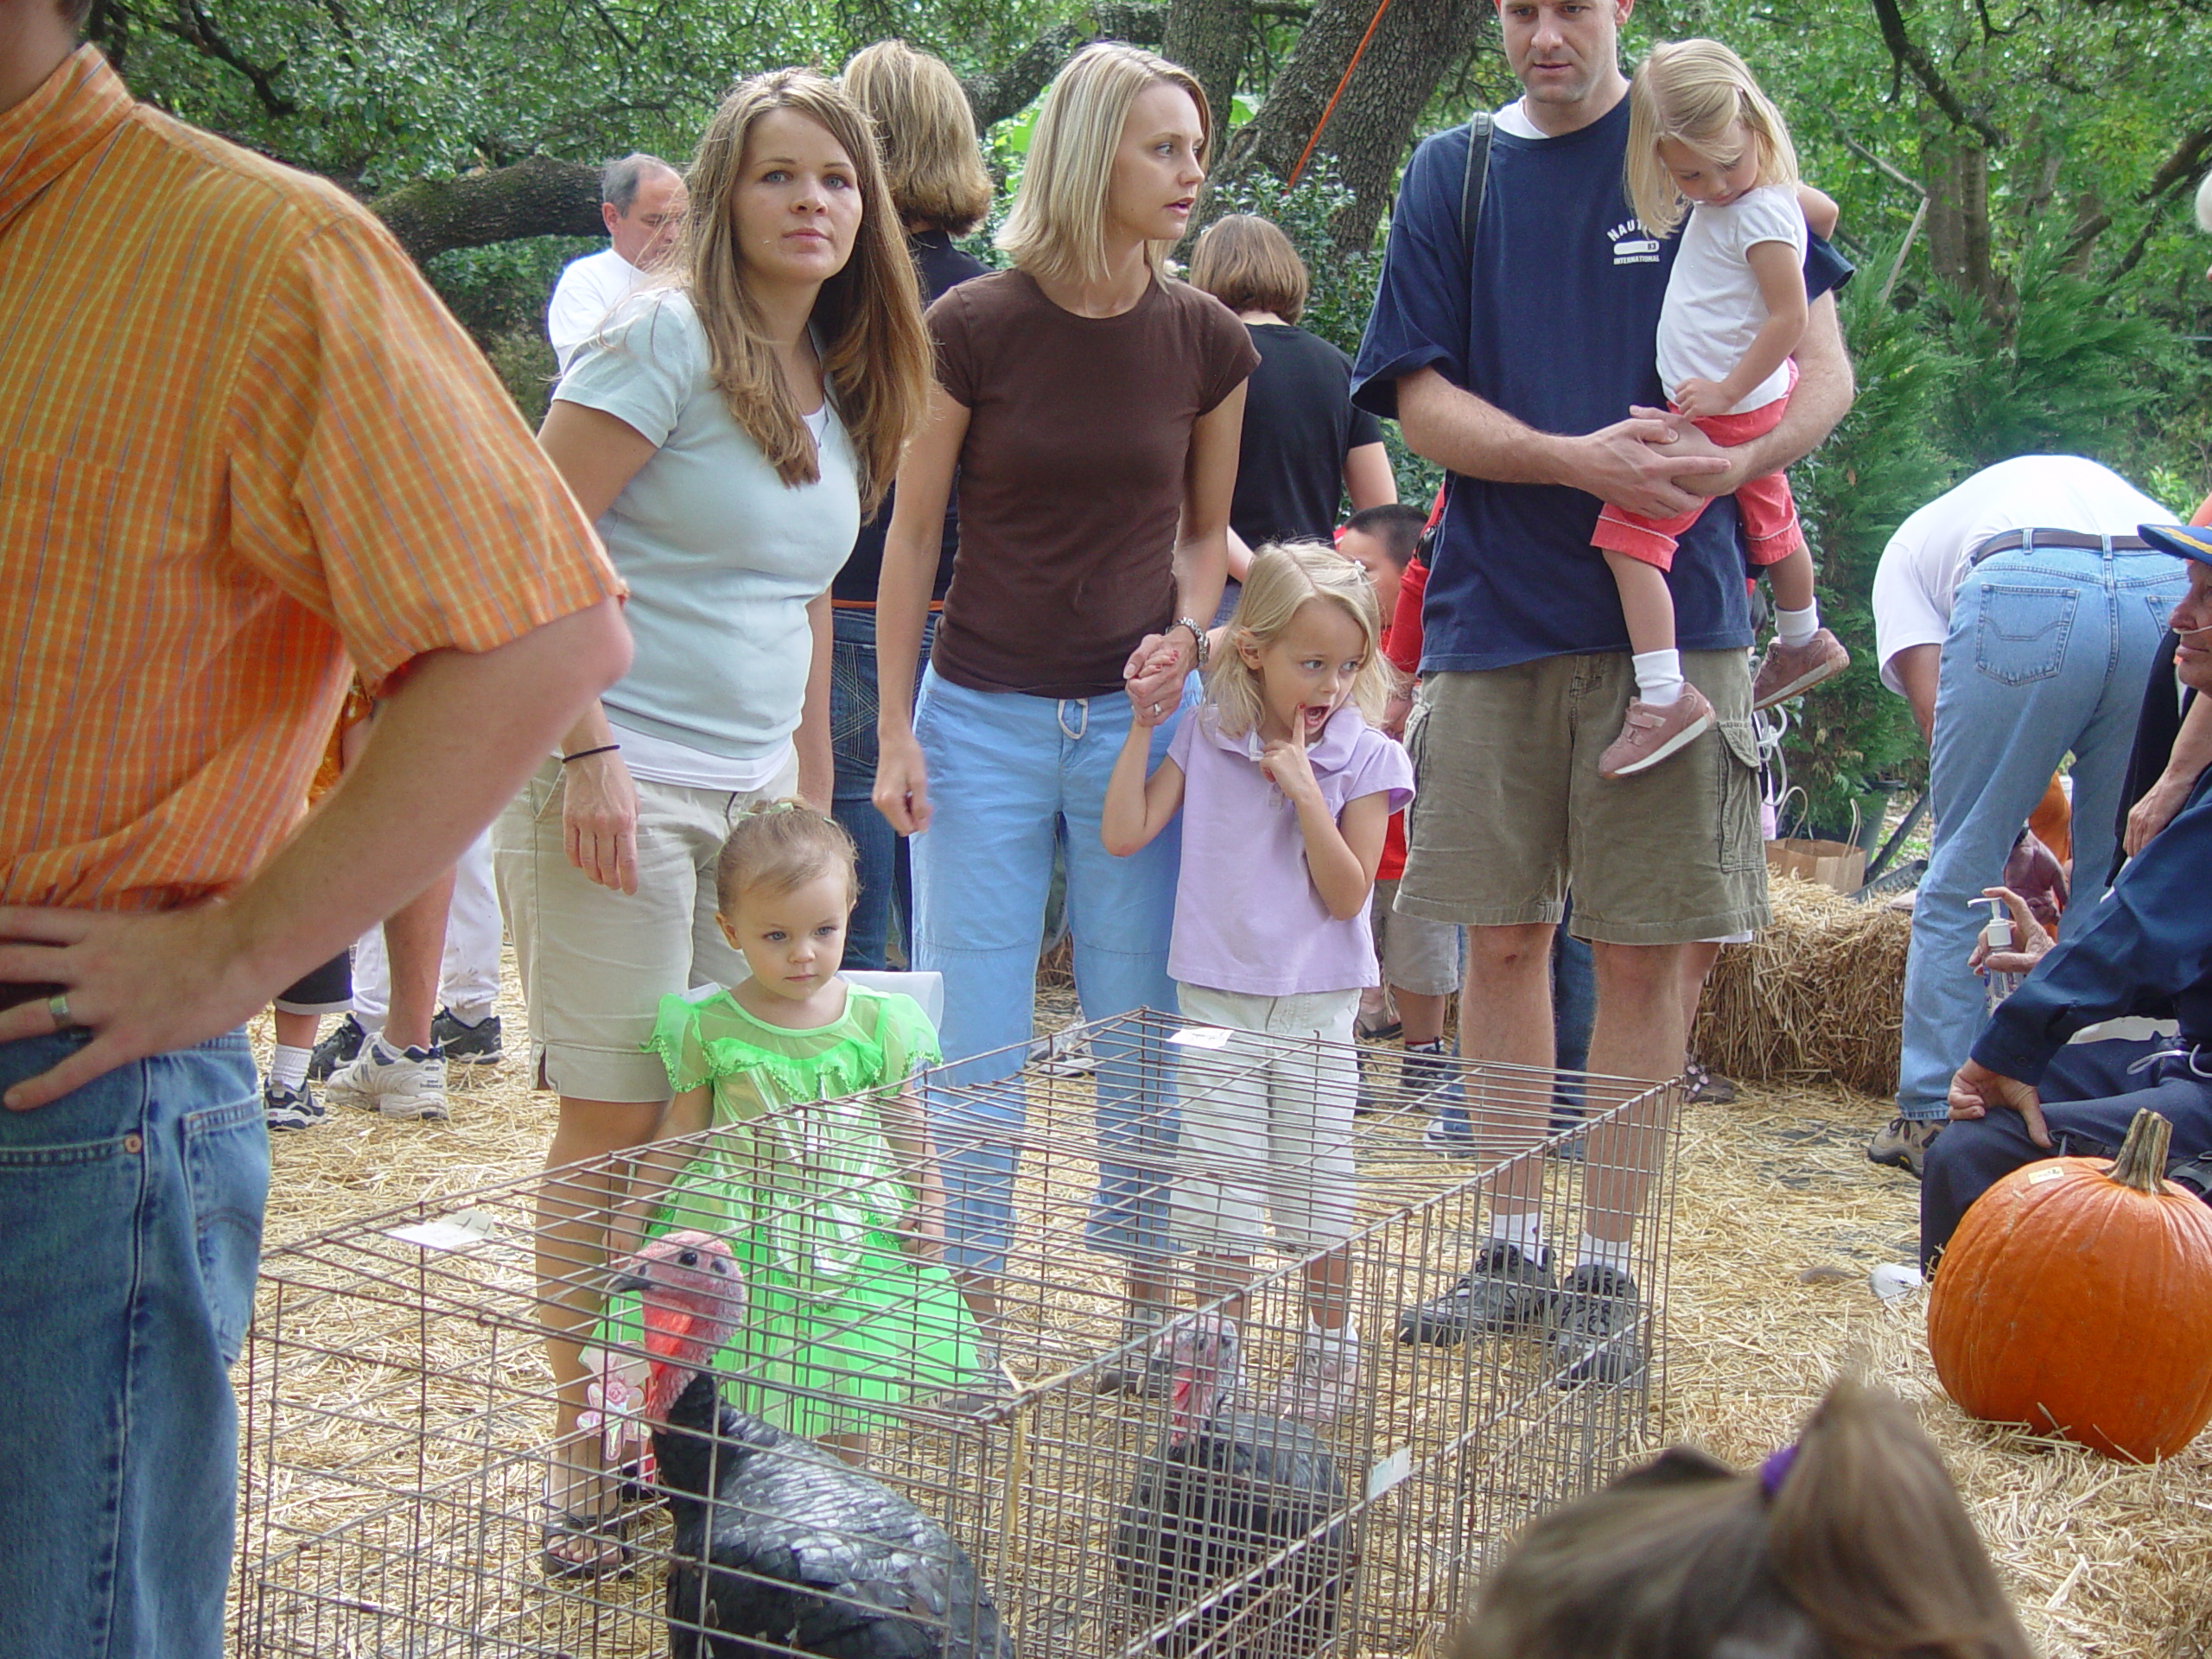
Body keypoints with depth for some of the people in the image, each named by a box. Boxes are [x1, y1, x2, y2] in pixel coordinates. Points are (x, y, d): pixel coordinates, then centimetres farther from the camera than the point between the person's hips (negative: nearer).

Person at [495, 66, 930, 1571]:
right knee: (616, 1125, -3)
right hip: (620, 783, -7)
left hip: (756, 796, 7)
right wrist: (590, 751, -20)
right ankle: (587, 1464, 9)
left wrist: (813, 806, 20)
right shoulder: (665, 337, -9)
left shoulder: (840, 385, 15)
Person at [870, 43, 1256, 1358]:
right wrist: (894, 731, -3)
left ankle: (1153, 1296, 21)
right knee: (977, 1035, 3)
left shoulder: (1207, 341, 0)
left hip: (1138, 718, 2)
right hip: (984, 719, -2)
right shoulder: (974, 328, -8)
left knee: (1142, 1026, 8)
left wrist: (1184, 633, -7)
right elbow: (914, 534, -1)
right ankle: (973, 1312, 15)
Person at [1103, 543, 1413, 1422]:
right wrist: (1142, 725, -8)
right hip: (1217, 1004, 1)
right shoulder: (1205, 739, -1)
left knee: (1315, 1197, 9)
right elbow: (1123, 833, -6)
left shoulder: (1366, 759, -6)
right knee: (1218, 1200, 4)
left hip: (1317, 1013, -1)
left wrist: (1305, 793, -21)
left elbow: (1347, 895, -11)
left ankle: (1329, 1347, 29)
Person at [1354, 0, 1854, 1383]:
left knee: (1643, 948, 0)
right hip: (1496, 609, 2)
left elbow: (1824, 371, 3)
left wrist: (1730, 460, -19)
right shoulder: (1455, 176, 9)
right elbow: (1421, 402, 2)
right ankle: (1515, 1249, 20)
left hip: (1670, 610, -2)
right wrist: (1577, 460, -15)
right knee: (1505, 933, 6)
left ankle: (1610, 1266, 13)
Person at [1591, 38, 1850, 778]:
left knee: (1628, 535, -17)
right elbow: (1825, 210, 23)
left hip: (1725, 413, -10)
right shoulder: (1734, 199, 4)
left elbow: (1791, 317, -27)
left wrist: (1725, 391, -25)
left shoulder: (1760, 212, -23)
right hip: (1738, 409, 10)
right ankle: (1803, 642, 55)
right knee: (1768, 524, 31)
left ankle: (1662, 695, -23)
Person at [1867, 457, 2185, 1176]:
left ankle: (1931, 1119, 12)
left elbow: (1932, 705, 16)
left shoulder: (1911, 543, 34)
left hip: (2027, 601, -3)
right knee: (2117, 890, 16)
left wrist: (2013, 845, 22)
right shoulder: (2095, 479, 44)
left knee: (1963, 882, 10)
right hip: (2176, 596, 3)